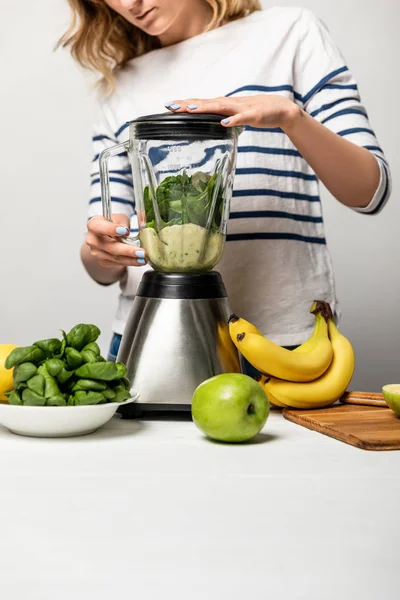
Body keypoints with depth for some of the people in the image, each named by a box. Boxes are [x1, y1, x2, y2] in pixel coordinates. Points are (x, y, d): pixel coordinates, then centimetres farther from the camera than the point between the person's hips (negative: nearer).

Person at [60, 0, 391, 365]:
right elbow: (104, 267, 8)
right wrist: (101, 253, -15)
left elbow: (371, 192, -4)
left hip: (280, 334, -2)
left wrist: (290, 115, -19)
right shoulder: (119, 88, 12)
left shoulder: (288, 33, 4)